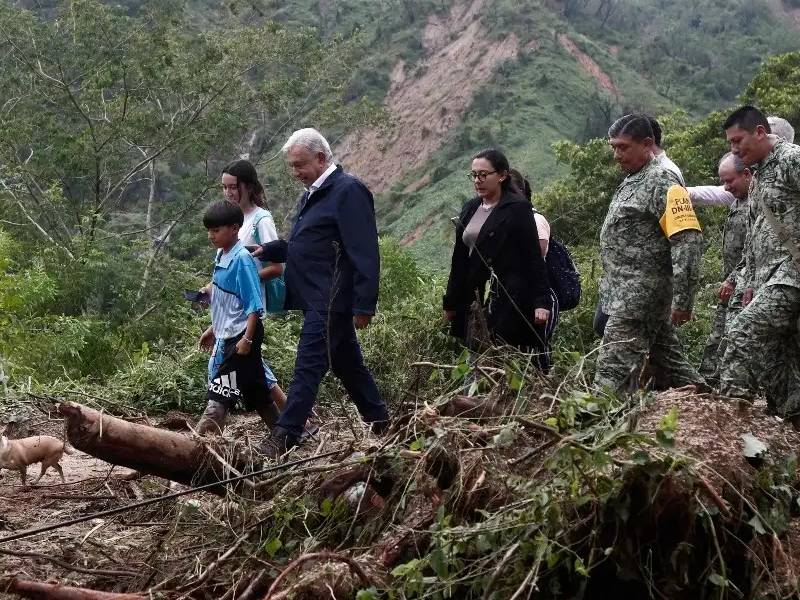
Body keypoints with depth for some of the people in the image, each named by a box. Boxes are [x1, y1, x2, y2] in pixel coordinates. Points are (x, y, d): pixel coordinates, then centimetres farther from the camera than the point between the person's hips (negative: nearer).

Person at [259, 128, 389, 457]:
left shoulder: (348, 191, -14)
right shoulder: (313, 193, 16)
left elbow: (364, 253, -18)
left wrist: (364, 305, -21)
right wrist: (270, 250, 8)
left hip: (329, 302, -10)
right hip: (316, 299, 10)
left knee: (308, 367, -9)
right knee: (348, 364, 17)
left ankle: (283, 438, -9)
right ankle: (380, 423, 27)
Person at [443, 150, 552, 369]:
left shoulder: (518, 209, -5)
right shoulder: (470, 208, 14)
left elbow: (534, 257, -9)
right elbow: (459, 259, 17)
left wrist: (541, 301, -16)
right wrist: (451, 302, 17)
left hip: (510, 300, -6)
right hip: (474, 301, 6)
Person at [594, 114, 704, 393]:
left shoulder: (662, 184, -13)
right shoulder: (631, 182, 17)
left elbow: (688, 242, -20)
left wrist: (682, 300, -23)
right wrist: (607, 295, 22)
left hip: (639, 298, -10)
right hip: (623, 295, 10)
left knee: (614, 373, -12)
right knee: (667, 361, 15)